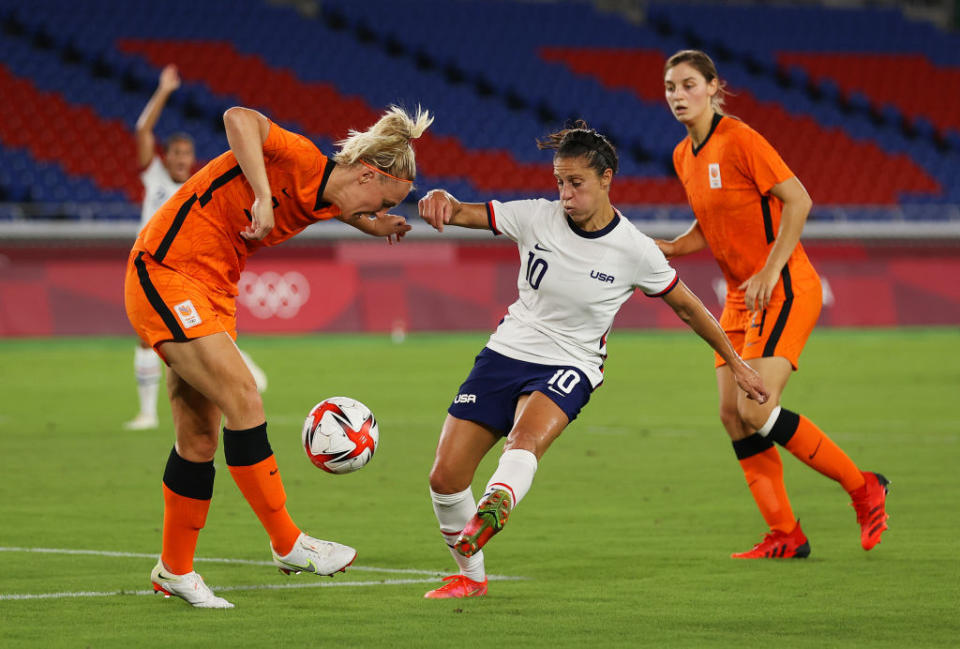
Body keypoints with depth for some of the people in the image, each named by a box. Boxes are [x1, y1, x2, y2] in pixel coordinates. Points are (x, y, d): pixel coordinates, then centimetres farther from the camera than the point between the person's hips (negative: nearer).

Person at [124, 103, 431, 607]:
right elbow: (238, 119, -35)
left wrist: (375, 224, 16)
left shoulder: (326, 200, 6)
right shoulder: (298, 160, -19)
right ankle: (287, 543, -7)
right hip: (165, 274, -9)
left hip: (213, 291, 9)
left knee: (201, 437, 9)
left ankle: (175, 570, 19)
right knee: (243, 400, -15)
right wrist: (263, 198, -38)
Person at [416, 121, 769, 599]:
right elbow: (461, 214, -7)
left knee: (526, 440, -38)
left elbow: (686, 307, 7)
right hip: (506, 353, 3)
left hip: (568, 369, -3)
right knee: (445, 478, -5)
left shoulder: (635, 252, -7)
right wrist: (441, 200, -32)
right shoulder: (537, 218, -4)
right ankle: (470, 577, 18)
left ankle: (492, 512, -66)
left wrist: (736, 363, 13)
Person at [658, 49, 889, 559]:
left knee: (756, 410, -18)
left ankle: (863, 487, -1)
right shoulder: (684, 156, 11)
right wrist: (663, 249, 3)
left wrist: (770, 273, -23)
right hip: (740, 297, 9)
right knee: (732, 414, 0)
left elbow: (798, 200, -18)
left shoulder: (739, 140, -15)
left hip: (785, 291, -9)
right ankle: (785, 536, 6)